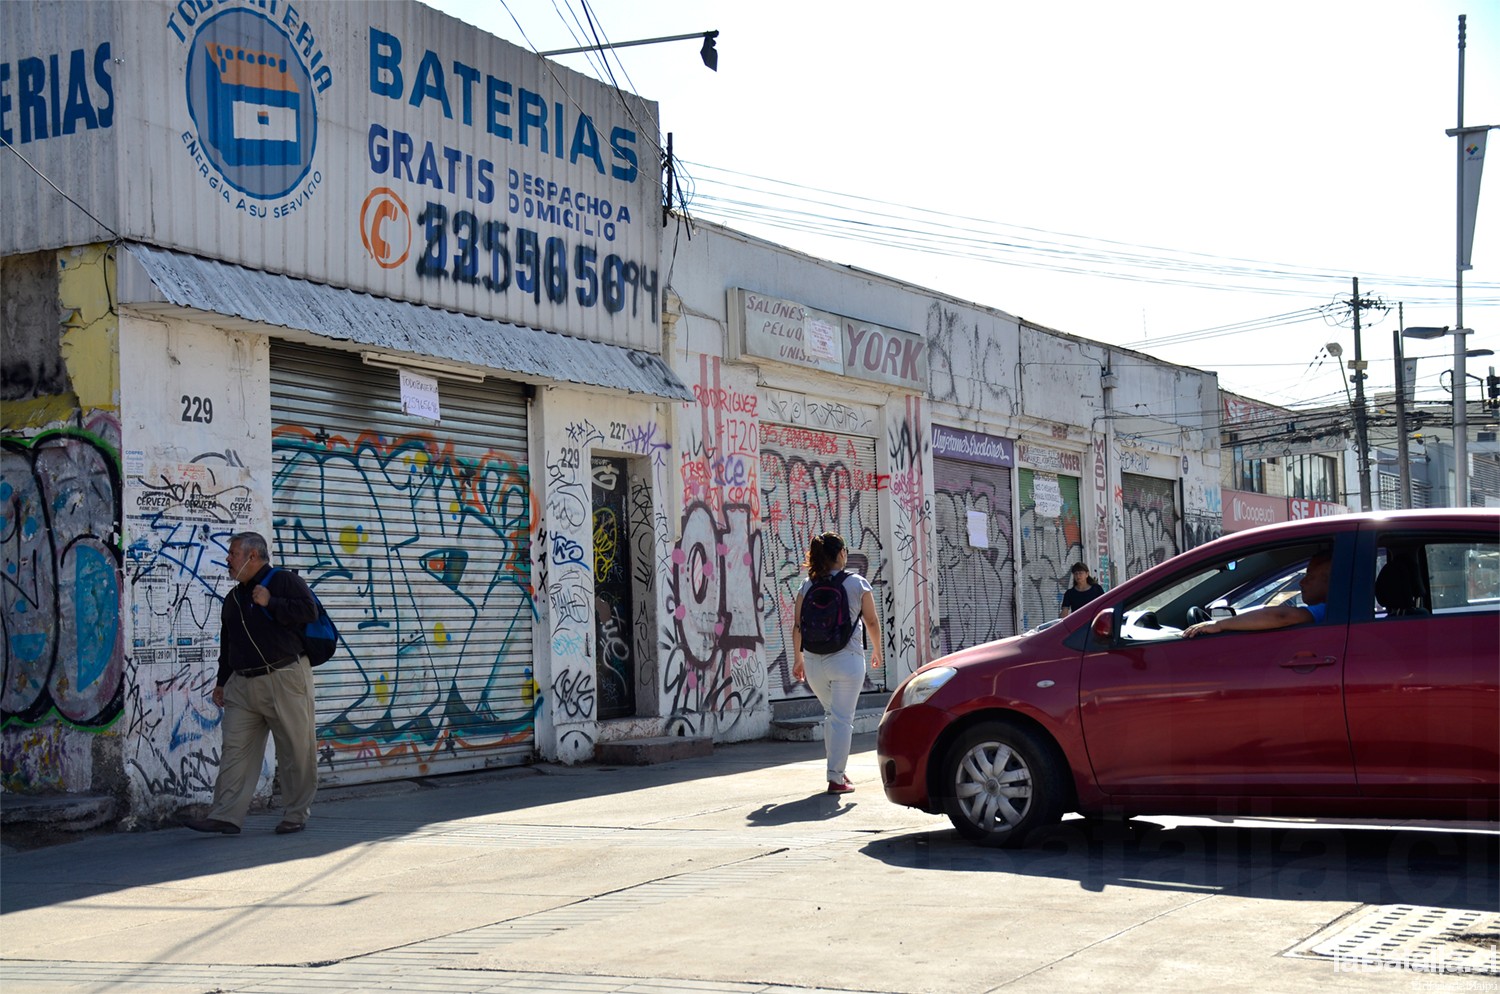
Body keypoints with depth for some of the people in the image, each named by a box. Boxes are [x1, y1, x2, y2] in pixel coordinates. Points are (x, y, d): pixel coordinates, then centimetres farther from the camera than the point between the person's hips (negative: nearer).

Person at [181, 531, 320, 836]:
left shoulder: (285, 581, 0)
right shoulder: (233, 599, 21)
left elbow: (309, 610, -15)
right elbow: (227, 644, 26)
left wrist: (270, 603, -15)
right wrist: (221, 681, 23)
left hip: (285, 680, -6)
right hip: (243, 685, 7)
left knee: (295, 750, -2)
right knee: (235, 749, 0)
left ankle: (296, 815, 8)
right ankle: (226, 816, -1)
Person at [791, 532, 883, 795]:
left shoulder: (807, 586, 4)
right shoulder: (858, 583, -2)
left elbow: (797, 627, 5)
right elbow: (872, 622, 3)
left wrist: (798, 659, 15)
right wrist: (876, 651, 17)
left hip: (814, 662, 4)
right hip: (847, 660, -4)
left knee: (831, 714, 21)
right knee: (842, 719, 0)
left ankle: (837, 770, 23)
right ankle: (836, 778, -3)